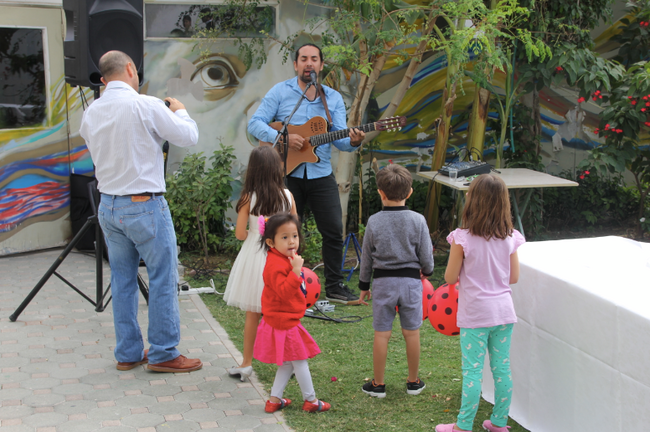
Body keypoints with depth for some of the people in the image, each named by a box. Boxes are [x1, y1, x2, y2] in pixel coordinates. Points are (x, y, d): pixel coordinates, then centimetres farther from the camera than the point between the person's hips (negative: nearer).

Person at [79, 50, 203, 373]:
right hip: (144, 206, -6)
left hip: (108, 207, 7)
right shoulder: (146, 106, -13)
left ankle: (127, 353, 21)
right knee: (163, 278, 3)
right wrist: (180, 111, 13)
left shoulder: (91, 113, 4)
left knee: (122, 280, 14)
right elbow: (189, 137, -6)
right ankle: (163, 353, 8)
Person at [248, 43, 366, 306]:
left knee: (334, 231, -1)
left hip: (321, 174, 2)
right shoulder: (280, 92, 2)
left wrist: (353, 142, -23)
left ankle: (334, 287, 12)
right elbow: (255, 123, -5)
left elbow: (339, 138, 1)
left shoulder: (334, 98, 9)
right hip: (287, 173, -2)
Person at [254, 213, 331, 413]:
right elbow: (284, 292, -36)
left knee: (288, 363, 18)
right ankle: (311, 400, 17)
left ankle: (275, 399, 24)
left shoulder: (287, 259, 9)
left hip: (287, 320, 10)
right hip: (282, 323, -10)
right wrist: (296, 271, -41)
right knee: (299, 360, 3)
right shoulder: (276, 265, -25)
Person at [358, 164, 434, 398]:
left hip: (383, 281, 0)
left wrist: (364, 284, 14)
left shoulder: (374, 222, -8)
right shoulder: (417, 220, -9)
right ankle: (413, 381, 23)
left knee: (381, 333, 6)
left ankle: (378, 384, 15)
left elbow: (366, 257, 1)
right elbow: (426, 255, -2)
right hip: (410, 280, 0)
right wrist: (427, 270, 21)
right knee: (412, 332, 11)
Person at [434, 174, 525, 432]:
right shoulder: (510, 238, -2)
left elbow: (450, 278, -9)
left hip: (475, 314, -4)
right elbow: (513, 277, 5)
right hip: (503, 310, 4)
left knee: (472, 371, 3)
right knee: (502, 368, 13)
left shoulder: (462, 238, -15)